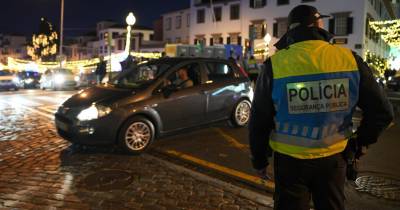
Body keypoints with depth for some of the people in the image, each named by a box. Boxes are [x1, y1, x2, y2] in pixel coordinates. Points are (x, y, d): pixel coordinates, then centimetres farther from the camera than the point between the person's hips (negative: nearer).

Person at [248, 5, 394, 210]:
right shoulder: (350, 59, -8)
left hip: (290, 161, -1)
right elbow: (382, 111, -1)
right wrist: (360, 143, 15)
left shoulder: (275, 65, -13)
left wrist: (259, 160, 7)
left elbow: (259, 121, -8)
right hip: (333, 158, 2)